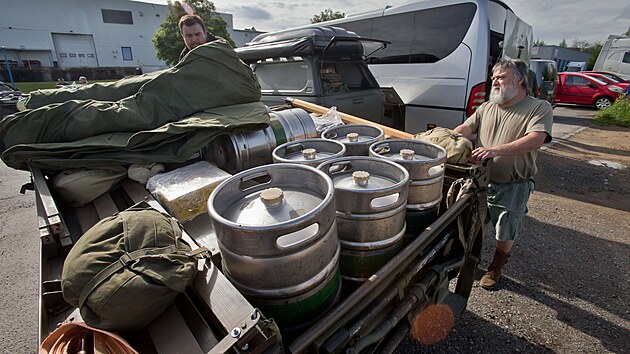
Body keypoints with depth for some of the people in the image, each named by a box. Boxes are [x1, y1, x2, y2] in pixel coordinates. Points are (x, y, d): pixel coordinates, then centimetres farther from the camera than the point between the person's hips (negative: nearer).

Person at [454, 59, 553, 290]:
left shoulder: (539, 108, -6)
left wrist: (496, 150, -36)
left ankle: (496, 268, 36)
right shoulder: (486, 108, 10)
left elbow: (535, 140, -22)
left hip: (513, 186, -3)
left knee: (506, 234, 11)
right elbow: (464, 129, -1)